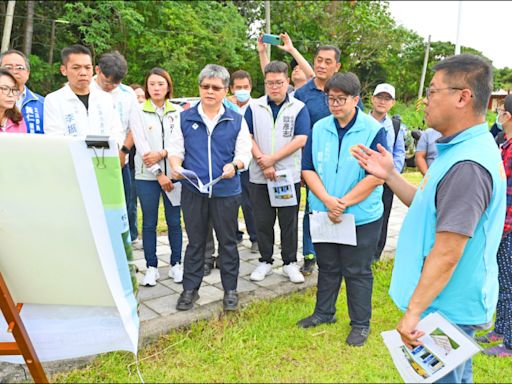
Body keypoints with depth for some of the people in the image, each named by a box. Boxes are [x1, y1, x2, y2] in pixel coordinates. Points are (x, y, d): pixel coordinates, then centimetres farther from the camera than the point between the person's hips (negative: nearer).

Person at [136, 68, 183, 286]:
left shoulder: (178, 112, 7)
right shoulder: (139, 112, 2)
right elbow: (141, 145, -5)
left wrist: (161, 154, -16)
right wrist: (159, 174, -10)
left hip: (173, 174, 1)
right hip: (147, 176, -1)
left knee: (174, 221, 6)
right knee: (149, 223, 6)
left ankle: (176, 265, 19)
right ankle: (151, 268, 17)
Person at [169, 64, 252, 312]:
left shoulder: (236, 121, 4)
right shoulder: (185, 118, 6)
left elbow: (244, 152, 2)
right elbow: (176, 149, 7)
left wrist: (234, 165, -19)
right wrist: (176, 166, -14)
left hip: (226, 191, 0)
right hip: (193, 191, 1)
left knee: (227, 241, 9)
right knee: (195, 242, 11)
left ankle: (230, 289, 24)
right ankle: (190, 289, 25)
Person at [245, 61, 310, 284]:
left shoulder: (299, 108, 1)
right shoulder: (254, 107, 6)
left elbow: (300, 139, -9)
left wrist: (272, 159, -14)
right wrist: (263, 164, -12)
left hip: (289, 175, -1)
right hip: (259, 176, 2)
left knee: (289, 221, 7)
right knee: (263, 221, 9)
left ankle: (290, 263, 21)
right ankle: (265, 261, 24)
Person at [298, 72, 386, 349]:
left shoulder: (373, 130, -10)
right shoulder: (319, 128, 2)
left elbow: (376, 176, -15)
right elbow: (308, 169, -1)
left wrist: (343, 203, -17)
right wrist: (327, 200, -15)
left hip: (361, 217, -4)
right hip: (323, 214, 4)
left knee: (357, 272, 8)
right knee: (327, 267, 19)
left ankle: (360, 324, 26)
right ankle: (323, 312, 38)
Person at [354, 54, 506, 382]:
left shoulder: (467, 166, -27)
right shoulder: (464, 150, 7)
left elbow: (447, 255, -27)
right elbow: (432, 209, 13)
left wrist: (413, 312, -21)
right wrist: (389, 175, 5)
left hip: (447, 310, -10)